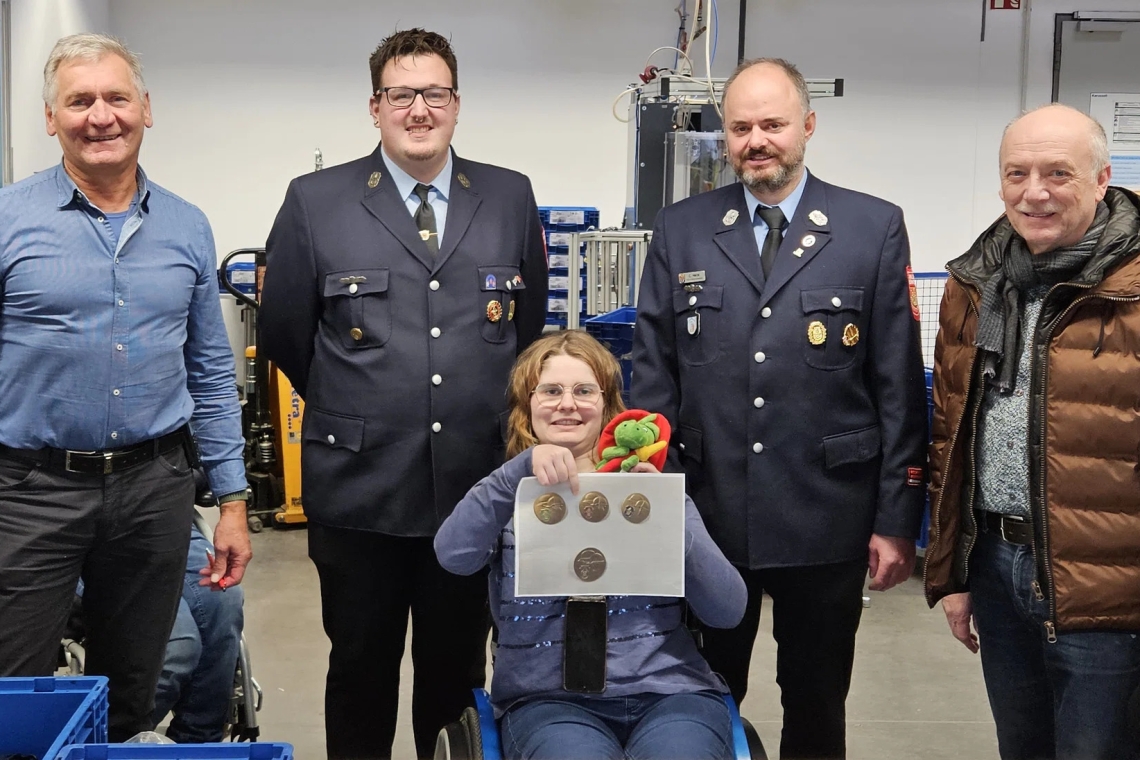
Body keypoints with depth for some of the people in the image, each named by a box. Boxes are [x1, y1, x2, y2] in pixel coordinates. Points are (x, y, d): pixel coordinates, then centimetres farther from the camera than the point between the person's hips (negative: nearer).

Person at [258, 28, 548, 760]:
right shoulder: (316, 202, -3)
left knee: (457, 668, 16)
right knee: (362, 669, 14)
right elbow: (283, 333, 5)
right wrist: (352, 411, 11)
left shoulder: (511, 198, 3)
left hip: (476, 486, 2)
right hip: (359, 487, -1)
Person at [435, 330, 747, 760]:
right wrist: (522, 467, -19)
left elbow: (729, 610, 1)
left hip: (668, 691, 1)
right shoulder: (510, 493, 12)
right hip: (550, 698, -1)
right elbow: (454, 556, -11)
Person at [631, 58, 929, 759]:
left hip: (826, 521, -1)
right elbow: (653, 372, 6)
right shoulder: (680, 229, 4)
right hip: (705, 516, 2)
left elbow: (900, 384, -2)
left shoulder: (875, 228, -1)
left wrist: (897, 518, -4)